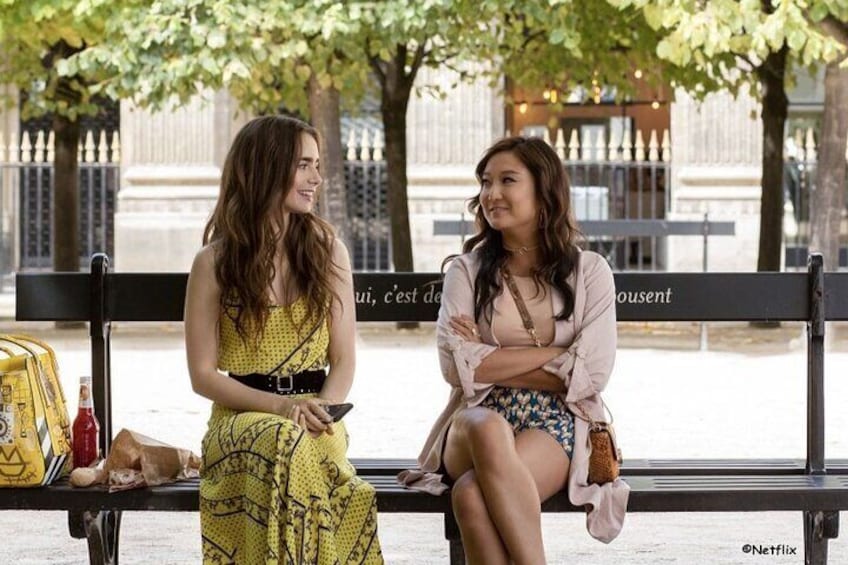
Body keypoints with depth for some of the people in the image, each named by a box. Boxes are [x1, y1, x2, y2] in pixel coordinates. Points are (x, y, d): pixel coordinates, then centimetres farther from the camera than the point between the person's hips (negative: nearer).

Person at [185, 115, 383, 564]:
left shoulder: (328, 252, 11)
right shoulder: (214, 263, 3)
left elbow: (343, 360, 9)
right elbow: (203, 374, 1)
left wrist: (323, 409, -13)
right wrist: (280, 405, -13)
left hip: (314, 419, 1)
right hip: (240, 418, -1)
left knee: (301, 447, -36)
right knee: (283, 442, -37)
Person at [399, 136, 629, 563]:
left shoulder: (589, 271, 8)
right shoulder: (466, 270, 11)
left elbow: (591, 375, -3)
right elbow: (455, 365, -5)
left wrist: (492, 363, -3)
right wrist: (557, 352, -6)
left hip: (557, 425, -1)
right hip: (474, 423, 1)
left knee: (473, 494, -36)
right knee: (489, 428, -40)